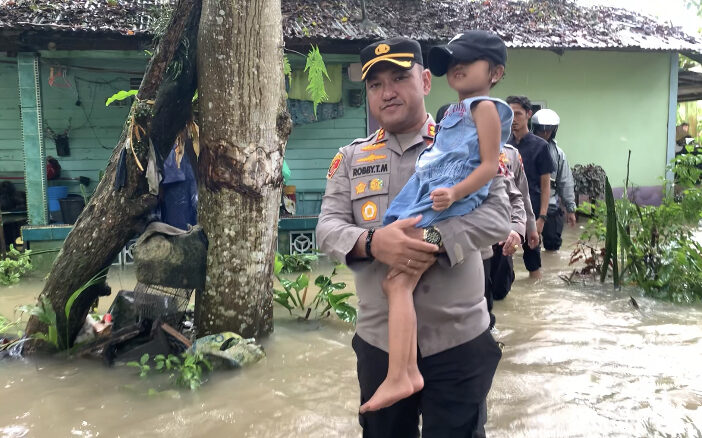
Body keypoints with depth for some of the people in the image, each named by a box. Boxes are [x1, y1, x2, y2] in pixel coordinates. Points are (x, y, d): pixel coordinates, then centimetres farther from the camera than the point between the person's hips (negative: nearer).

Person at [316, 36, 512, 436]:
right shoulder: (351, 158, 6)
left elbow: (497, 215, -10)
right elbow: (328, 227, -1)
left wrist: (435, 240, -26)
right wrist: (372, 243, -23)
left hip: (458, 339, -3)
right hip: (379, 339, 3)